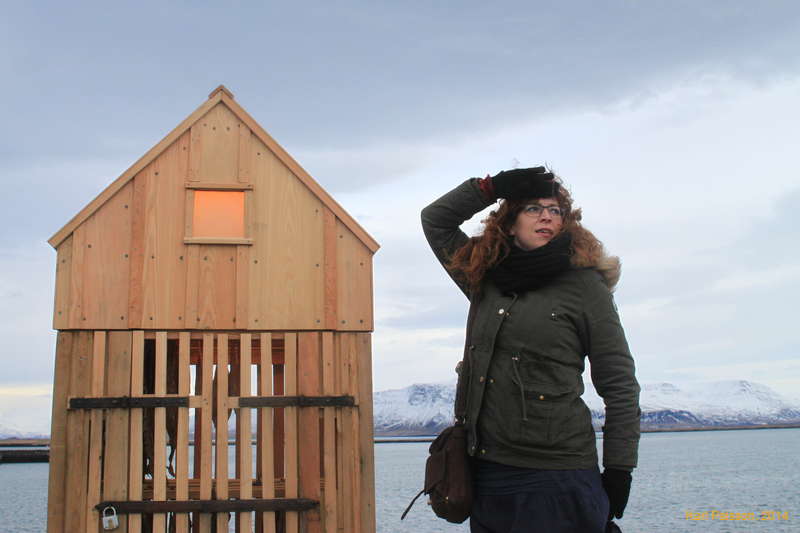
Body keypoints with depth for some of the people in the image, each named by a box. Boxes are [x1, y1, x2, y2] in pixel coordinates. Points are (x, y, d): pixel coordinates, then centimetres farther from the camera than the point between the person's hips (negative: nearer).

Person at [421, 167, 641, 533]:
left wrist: (618, 474, -5)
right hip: (487, 472, 5)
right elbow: (435, 220, 20)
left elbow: (620, 387, -2)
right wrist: (492, 186, 7)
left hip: (557, 477, -4)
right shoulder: (485, 279, 11)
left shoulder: (583, 285, -2)